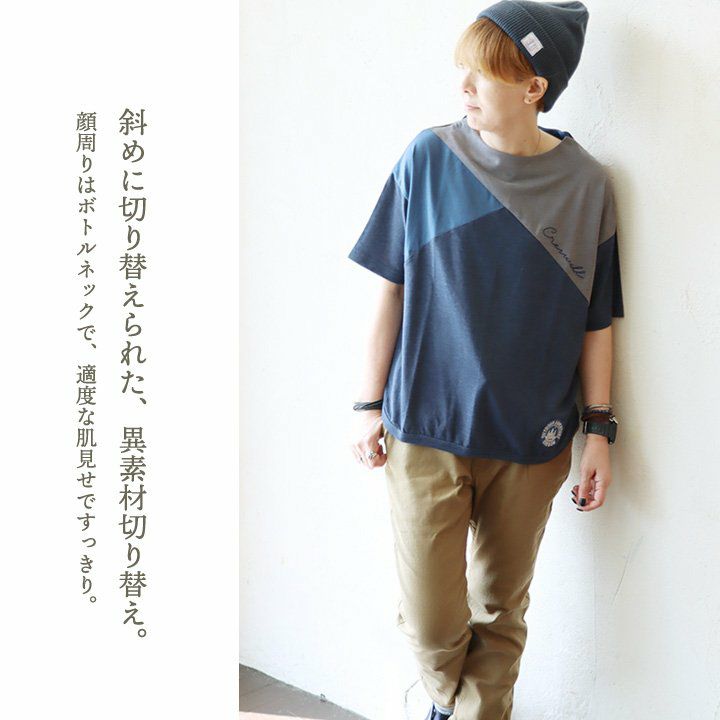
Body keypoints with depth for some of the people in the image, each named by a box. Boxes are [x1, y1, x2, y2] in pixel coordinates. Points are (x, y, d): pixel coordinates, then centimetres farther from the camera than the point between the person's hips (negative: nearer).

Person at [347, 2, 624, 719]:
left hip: (531, 442, 1)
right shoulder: (430, 158, -4)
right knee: (429, 622, 3)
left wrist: (599, 430, 3)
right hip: (424, 428, 0)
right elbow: (390, 289, 1)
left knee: (502, 610, 13)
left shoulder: (585, 185, -2)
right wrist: (370, 404, 2)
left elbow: (595, 321, 4)